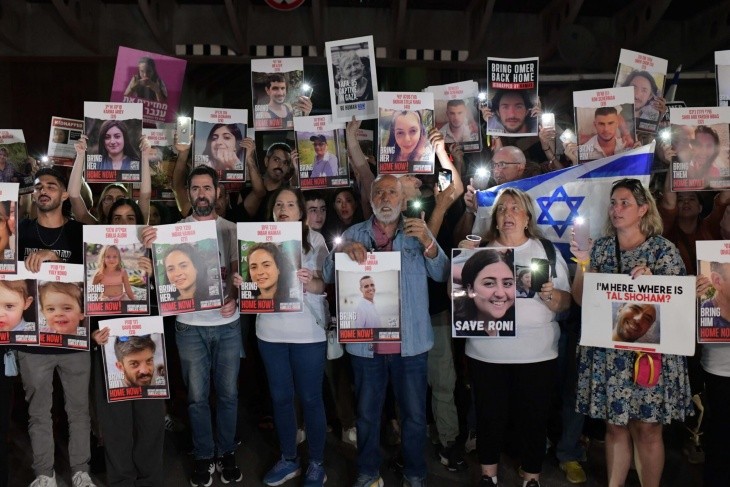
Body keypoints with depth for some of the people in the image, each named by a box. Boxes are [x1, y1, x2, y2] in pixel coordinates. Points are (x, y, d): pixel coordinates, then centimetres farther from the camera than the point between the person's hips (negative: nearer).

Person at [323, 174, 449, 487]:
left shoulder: (418, 233, 5)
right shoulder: (354, 234, 6)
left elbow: (441, 274, -4)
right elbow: (328, 276, -1)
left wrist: (427, 242, -22)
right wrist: (342, 251, -21)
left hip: (410, 342, 0)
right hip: (365, 342, 1)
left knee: (414, 414, 9)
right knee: (367, 414, 13)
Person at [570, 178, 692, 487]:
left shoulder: (664, 249, -1)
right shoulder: (600, 248, 7)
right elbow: (581, 299, 6)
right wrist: (582, 264, -7)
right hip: (608, 354, 3)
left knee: (647, 428, 4)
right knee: (615, 425, 10)